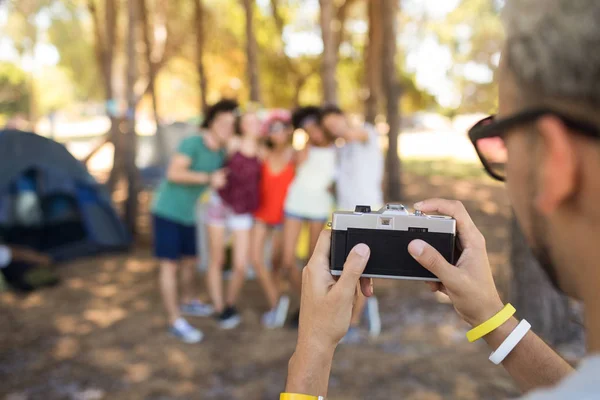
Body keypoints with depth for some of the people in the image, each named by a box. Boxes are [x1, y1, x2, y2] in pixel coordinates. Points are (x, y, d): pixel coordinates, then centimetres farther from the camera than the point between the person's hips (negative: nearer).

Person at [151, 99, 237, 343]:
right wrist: (208, 178, -32)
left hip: (187, 213, 8)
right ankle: (176, 322, 1)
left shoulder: (220, 154, 3)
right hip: (167, 211, -8)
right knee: (170, 265, -5)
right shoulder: (192, 142, -19)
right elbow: (173, 174, -28)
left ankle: (188, 302, 41)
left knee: (189, 260, 18)